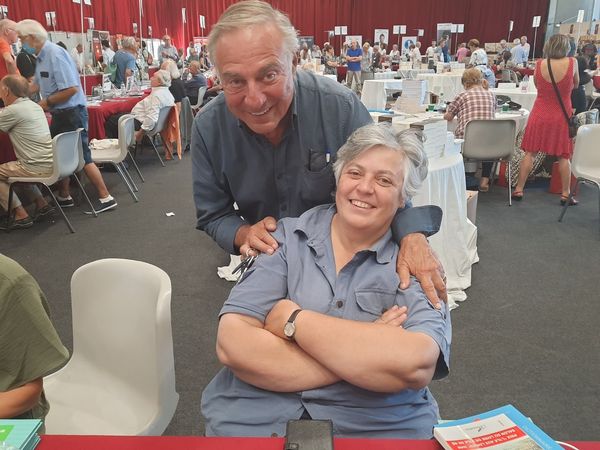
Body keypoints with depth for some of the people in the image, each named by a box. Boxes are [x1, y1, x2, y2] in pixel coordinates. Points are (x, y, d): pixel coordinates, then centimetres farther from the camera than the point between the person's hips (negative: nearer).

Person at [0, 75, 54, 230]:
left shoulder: (13, 110, -14)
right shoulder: (35, 106, 12)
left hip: (38, 167, -9)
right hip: (50, 163, 9)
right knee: (19, 167, 32)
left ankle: (21, 215, 4)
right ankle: (42, 203, 27)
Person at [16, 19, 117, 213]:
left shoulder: (55, 54, -18)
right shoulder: (42, 56, 10)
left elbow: (72, 89, -24)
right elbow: (37, 85, 26)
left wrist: (47, 101, -15)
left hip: (72, 113, -9)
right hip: (60, 114, 9)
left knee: (82, 157, -6)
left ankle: (106, 198, 0)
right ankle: (64, 197, 26)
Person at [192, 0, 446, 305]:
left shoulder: (340, 106, -24)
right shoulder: (207, 127, -17)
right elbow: (212, 215, -6)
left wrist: (413, 237, -32)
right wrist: (243, 234, -28)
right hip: (268, 264, 2)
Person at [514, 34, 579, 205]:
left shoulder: (539, 64, -7)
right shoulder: (572, 63, -9)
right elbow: (576, 84, 8)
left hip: (540, 114, 1)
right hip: (562, 116, -1)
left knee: (530, 152, 7)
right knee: (564, 156, 8)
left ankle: (519, 189, 9)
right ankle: (565, 194, 14)